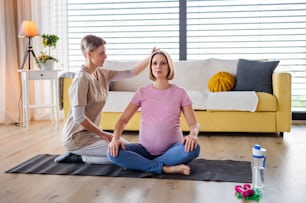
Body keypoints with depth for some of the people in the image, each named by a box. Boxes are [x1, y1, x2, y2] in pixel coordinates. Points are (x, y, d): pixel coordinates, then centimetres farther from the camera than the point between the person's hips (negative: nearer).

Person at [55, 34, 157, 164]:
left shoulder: (103, 74, 3)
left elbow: (131, 73, 3)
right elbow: (78, 117, -24)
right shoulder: (82, 78, -21)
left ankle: (80, 155, 12)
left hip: (90, 131, 9)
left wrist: (149, 58, -11)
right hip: (76, 137, -9)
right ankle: (79, 158, -3)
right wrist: (102, 134, -17)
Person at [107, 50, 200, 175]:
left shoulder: (180, 92, 0)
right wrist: (115, 138, -21)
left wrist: (193, 135, -26)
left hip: (171, 149, 0)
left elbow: (194, 123, -2)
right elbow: (123, 119, 0)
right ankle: (165, 168, -23)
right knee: (113, 152, -25)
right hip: (146, 149, 1)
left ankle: (138, 163, -19)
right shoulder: (142, 92, 3)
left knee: (193, 148, -34)